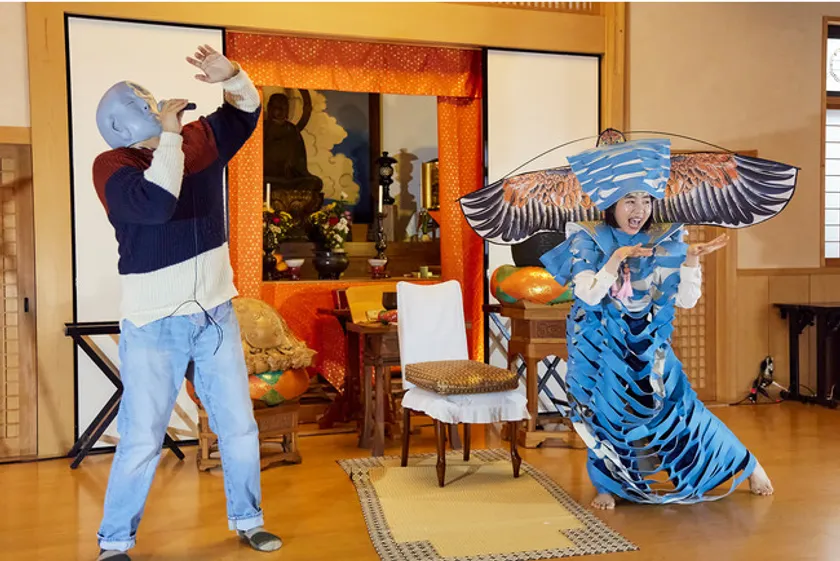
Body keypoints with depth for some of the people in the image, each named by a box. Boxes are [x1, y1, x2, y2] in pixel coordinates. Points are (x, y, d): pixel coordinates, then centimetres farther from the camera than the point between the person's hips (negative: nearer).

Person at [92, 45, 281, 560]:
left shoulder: (201, 139, -1)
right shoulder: (112, 167, -15)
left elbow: (246, 111, 13)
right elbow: (156, 204, -34)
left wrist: (231, 76, -8)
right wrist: (169, 139, -26)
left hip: (216, 315, 5)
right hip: (154, 326, -4)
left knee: (239, 426, 12)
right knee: (142, 440, 0)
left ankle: (247, 520, 30)